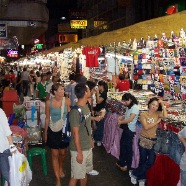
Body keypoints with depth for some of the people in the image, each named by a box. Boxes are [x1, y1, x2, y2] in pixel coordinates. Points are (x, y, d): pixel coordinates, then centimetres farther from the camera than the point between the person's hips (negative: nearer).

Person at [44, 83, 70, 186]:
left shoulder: (67, 100, -10)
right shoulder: (49, 102, -8)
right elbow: (47, 118, 3)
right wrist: (45, 133, 8)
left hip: (64, 130, 1)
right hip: (53, 130, 0)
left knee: (63, 153, 17)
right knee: (55, 155, 4)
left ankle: (61, 168, 50)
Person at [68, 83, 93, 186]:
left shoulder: (86, 106, 2)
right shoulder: (75, 111, -25)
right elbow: (75, 133, -23)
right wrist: (79, 152, -19)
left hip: (88, 147, 8)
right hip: (79, 149, -8)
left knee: (84, 172, 22)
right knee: (76, 176, 5)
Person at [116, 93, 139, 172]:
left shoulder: (135, 107, -20)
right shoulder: (128, 107, 9)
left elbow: (130, 119, -25)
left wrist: (121, 122, -14)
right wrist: (122, 117, 0)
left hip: (130, 130, -9)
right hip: (126, 128, 9)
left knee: (128, 148, 2)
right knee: (122, 144, 17)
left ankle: (128, 165, 17)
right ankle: (121, 162, 31)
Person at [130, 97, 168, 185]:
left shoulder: (158, 114, 0)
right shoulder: (143, 115, -7)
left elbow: (166, 116, -21)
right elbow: (146, 127, -18)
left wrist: (162, 104, -18)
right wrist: (157, 121, -15)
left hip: (153, 141, 2)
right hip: (143, 140, -2)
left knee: (150, 162, -1)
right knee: (143, 160, 10)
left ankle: (134, 173, 17)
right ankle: (142, 178, 30)